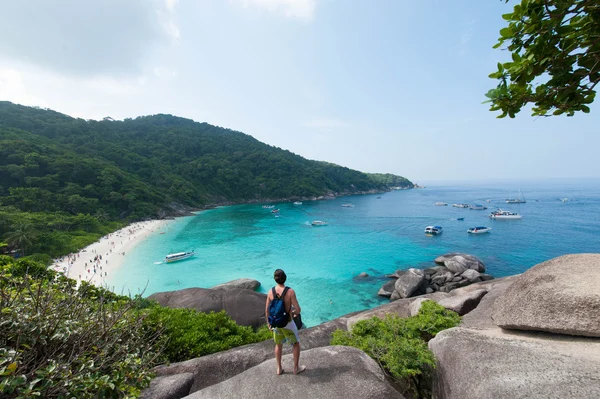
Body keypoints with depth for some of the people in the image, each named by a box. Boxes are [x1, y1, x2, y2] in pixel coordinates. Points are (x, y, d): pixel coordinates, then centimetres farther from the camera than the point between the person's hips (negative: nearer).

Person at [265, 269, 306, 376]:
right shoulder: (290, 291, -27)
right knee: (296, 343, 22)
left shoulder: (271, 291, -15)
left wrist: (269, 323, 11)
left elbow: (267, 310, -6)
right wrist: (295, 312, 4)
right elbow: (298, 309, -22)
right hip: (288, 324, -3)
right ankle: (296, 368, 34)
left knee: (278, 344, 27)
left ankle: (279, 369, 38)